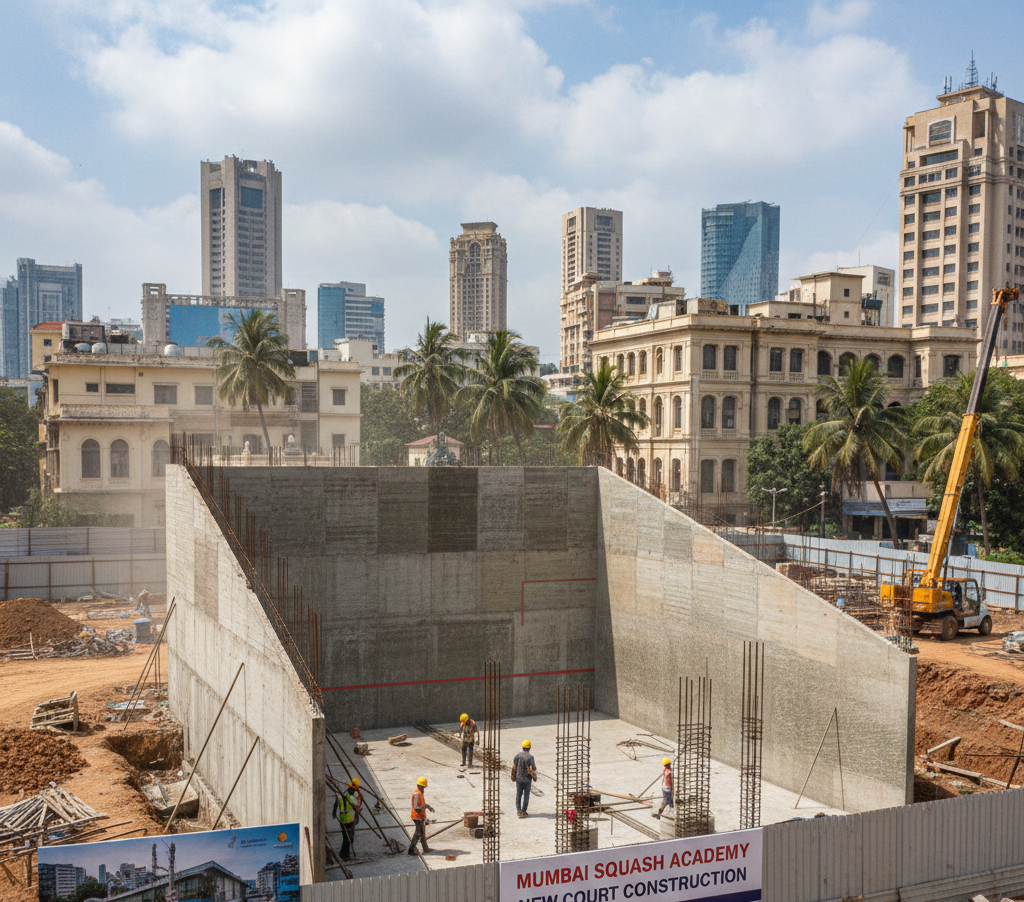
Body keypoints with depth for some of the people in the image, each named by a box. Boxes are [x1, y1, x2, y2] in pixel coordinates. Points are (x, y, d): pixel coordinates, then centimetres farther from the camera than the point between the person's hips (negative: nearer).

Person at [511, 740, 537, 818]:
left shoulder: (517, 756, -6)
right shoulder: (530, 757, -16)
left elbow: (514, 768, 1)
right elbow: (532, 769, -14)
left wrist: (513, 777, 14)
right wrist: (535, 777, 4)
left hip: (519, 779, 2)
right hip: (527, 779, -2)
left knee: (518, 795, 13)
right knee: (526, 796, 10)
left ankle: (518, 811, 5)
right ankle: (523, 812, 13)